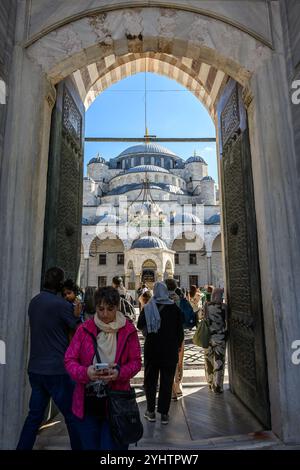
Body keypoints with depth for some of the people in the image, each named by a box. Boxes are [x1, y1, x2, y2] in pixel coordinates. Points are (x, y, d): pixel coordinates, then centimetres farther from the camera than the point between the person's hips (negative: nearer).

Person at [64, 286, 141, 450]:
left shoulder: (128, 330, -5)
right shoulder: (84, 329, -3)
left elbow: (136, 362, -2)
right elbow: (69, 360, -3)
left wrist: (119, 372, -21)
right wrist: (85, 372, -22)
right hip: (87, 402, 2)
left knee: (112, 446, 8)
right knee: (89, 445, 18)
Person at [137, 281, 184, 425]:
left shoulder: (148, 308, -9)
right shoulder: (174, 308, -5)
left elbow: (140, 325, -1)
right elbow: (180, 330, 0)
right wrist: (178, 345, 12)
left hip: (152, 349, 0)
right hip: (170, 350, 1)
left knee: (150, 380, 14)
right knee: (167, 381, 10)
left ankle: (151, 412, 21)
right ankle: (164, 413, 15)